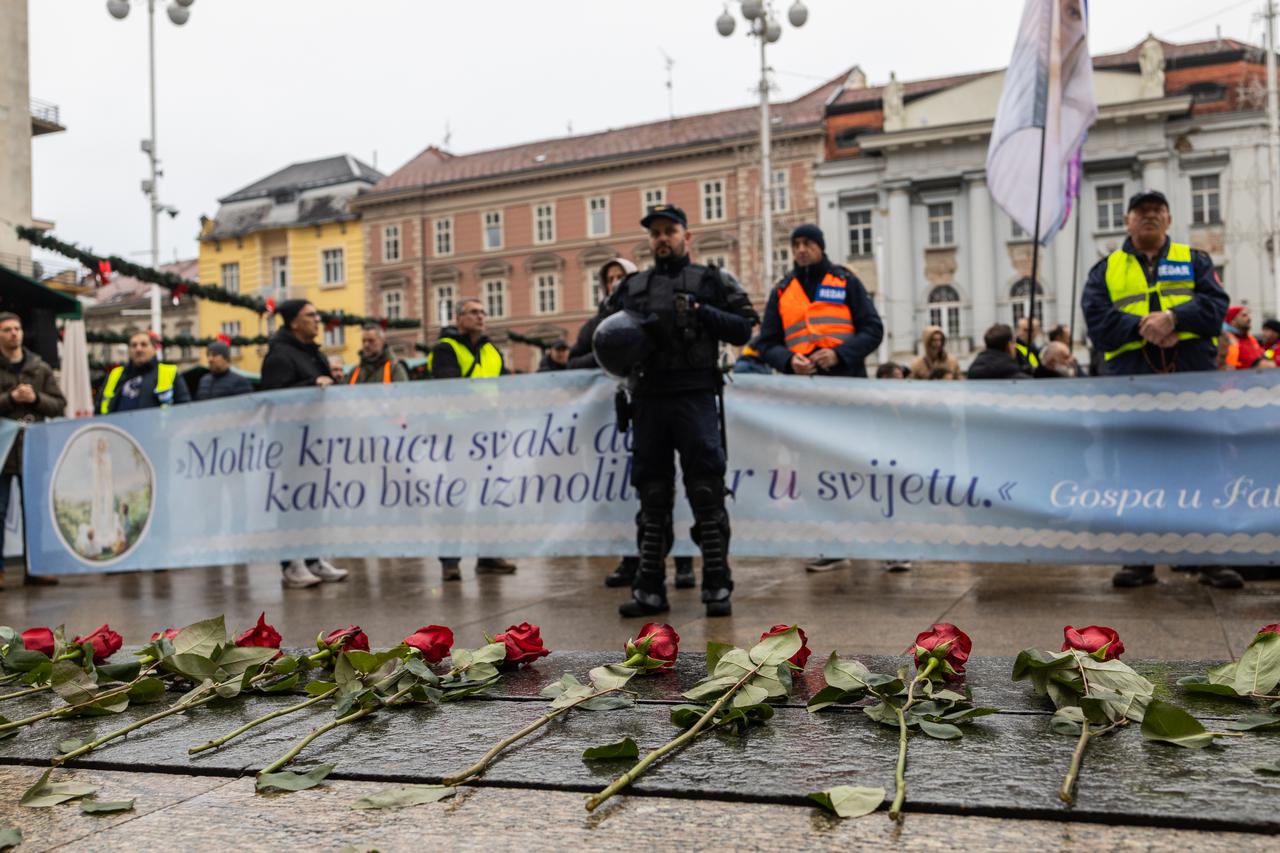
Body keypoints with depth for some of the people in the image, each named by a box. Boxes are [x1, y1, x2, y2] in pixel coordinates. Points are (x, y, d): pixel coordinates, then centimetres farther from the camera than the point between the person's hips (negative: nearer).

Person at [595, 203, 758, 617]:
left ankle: (717, 587, 1)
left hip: (695, 397, -3)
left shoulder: (710, 281, 9)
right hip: (648, 400, 3)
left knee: (706, 493, -5)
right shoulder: (631, 287, 19)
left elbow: (744, 328, 3)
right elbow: (607, 338, 20)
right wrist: (625, 347, -2)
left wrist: (702, 313, -10)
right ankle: (650, 590, 12)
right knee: (652, 498, 7)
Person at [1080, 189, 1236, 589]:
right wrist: (1141, 326, -15)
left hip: (1194, 375, 0)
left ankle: (1211, 559, 7)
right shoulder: (1106, 270, 14)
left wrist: (1173, 317, -16)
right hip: (1131, 378, 0)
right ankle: (1141, 559, 9)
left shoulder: (1194, 260, 16)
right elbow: (1097, 321, 0)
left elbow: (1215, 305, 1)